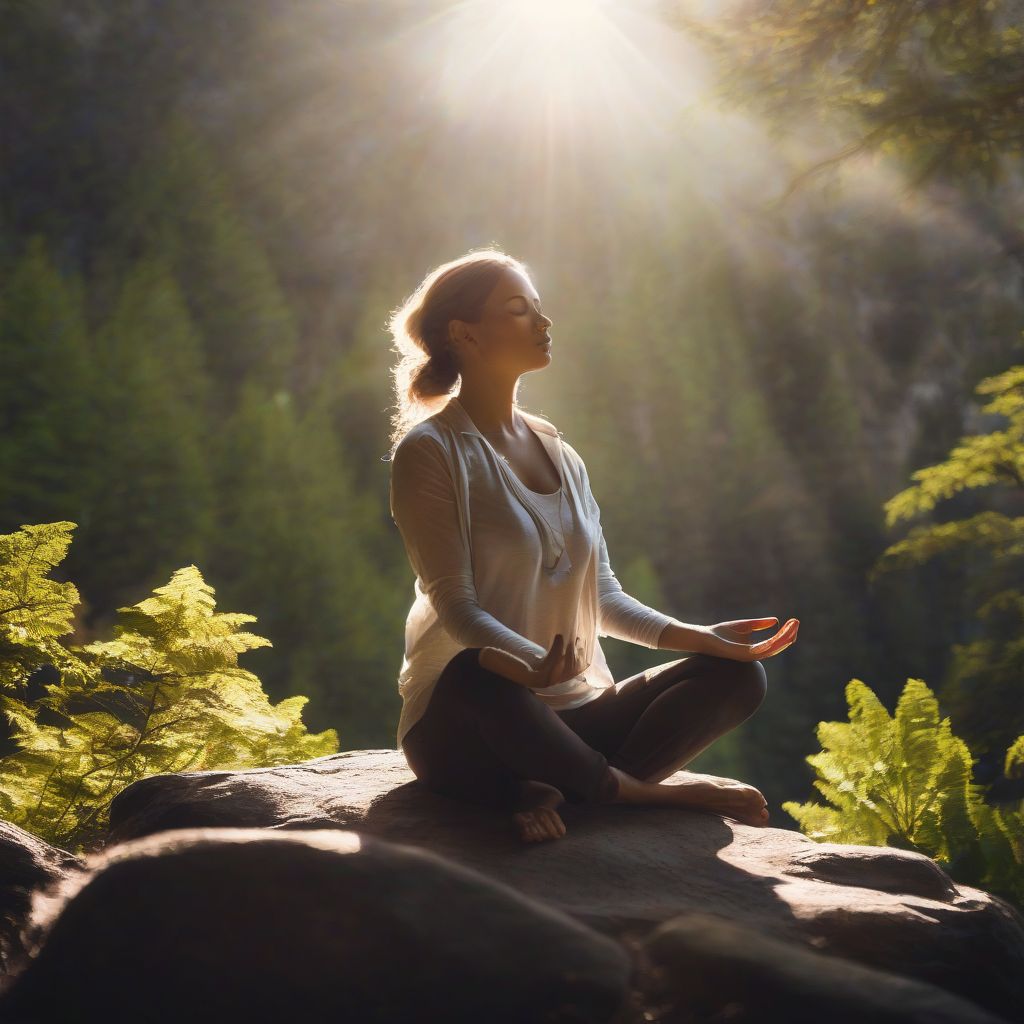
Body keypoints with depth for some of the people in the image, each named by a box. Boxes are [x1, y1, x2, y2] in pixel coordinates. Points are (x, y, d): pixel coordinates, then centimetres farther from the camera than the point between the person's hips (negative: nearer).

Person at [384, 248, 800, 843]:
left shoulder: (560, 453, 15)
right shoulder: (429, 452, -6)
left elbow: (604, 596, 14)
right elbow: (456, 605, -16)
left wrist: (699, 637, -3)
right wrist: (534, 666, -36)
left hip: (570, 714, 7)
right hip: (466, 725, -7)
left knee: (739, 674, -9)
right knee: (479, 673, -41)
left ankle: (554, 790, -26)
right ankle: (644, 789, -21)